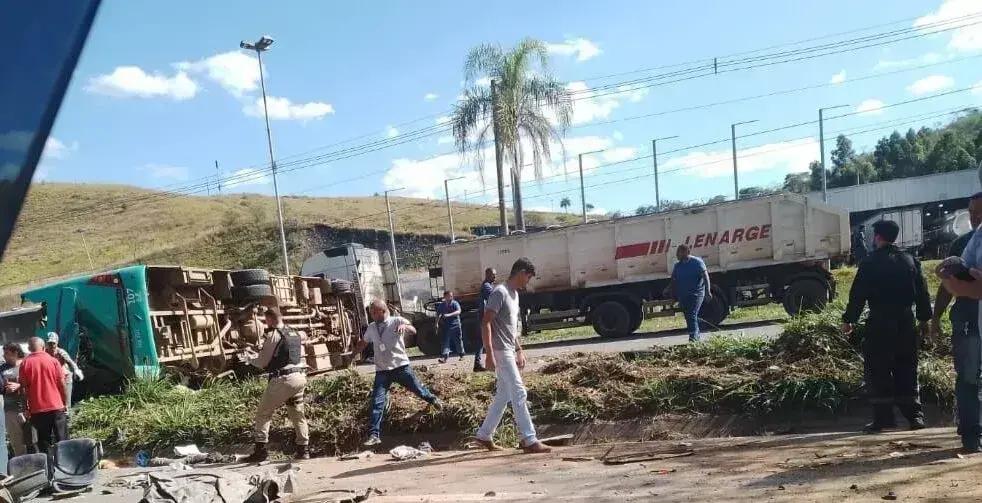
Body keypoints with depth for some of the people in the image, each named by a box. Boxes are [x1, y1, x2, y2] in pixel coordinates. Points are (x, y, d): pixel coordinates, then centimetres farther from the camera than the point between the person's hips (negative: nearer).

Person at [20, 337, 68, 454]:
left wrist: (27, 409, 8)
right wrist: (65, 403, 8)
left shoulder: (25, 363, -1)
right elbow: (62, 384, -2)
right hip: (56, 406, -1)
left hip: (37, 409, 1)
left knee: (43, 442, 9)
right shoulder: (53, 360, -3)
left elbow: (24, 388, 0)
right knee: (62, 441, 6)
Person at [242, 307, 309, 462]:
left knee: (263, 413, 4)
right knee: (297, 413, 16)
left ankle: (260, 449, 1)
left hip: (283, 379, -7)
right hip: (300, 377, 7)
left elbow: (262, 362, -6)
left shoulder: (273, 335, -8)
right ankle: (303, 449, 16)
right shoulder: (295, 333, 14)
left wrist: (250, 360, 15)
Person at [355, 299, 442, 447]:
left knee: (418, 390, 12)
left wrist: (404, 326, -46)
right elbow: (363, 343, 25)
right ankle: (374, 435, -6)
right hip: (382, 371, 3)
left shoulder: (397, 321, -8)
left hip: (401, 366, -3)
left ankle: (433, 399, 46)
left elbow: (413, 331, -25)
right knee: (377, 402, -7)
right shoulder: (371, 328, 8)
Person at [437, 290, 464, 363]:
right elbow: (438, 315, 15)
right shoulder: (441, 305, 6)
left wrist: (449, 315, -29)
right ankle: (445, 357, -11)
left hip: (455, 325, -2)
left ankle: (461, 355, 23)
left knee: (458, 341, 7)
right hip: (446, 325, 2)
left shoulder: (455, 303, -3)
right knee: (446, 341, -7)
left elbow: (458, 311, -19)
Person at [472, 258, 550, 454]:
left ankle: (484, 436, 22)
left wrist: (520, 351, 21)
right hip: (501, 352, -10)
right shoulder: (500, 292, -15)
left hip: (509, 352, 10)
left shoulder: (514, 294, 15)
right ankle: (529, 440, -3)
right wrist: (489, 354, -24)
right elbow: (486, 323, -19)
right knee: (519, 395, -8)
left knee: (503, 396, 13)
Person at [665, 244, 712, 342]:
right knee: (688, 316, 9)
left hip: (696, 293, -6)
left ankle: (693, 336, -21)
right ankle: (697, 336, 21)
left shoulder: (697, 262, -3)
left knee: (692, 315, -17)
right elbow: (674, 280, 17)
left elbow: (705, 276, -6)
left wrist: (707, 291, -15)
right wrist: (669, 289, -1)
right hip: (683, 295, 6)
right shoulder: (678, 265, 13)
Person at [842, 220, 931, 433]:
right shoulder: (910, 260, 8)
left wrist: (848, 319, -1)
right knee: (906, 370, 13)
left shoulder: (870, 263, -7)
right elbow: (922, 292, 11)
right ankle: (914, 415, 13)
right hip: (906, 320, 5)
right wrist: (924, 318, 18)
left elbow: (858, 294, -9)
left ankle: (883, 418, 0)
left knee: (879, 370, 1)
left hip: (880, 322, -5)